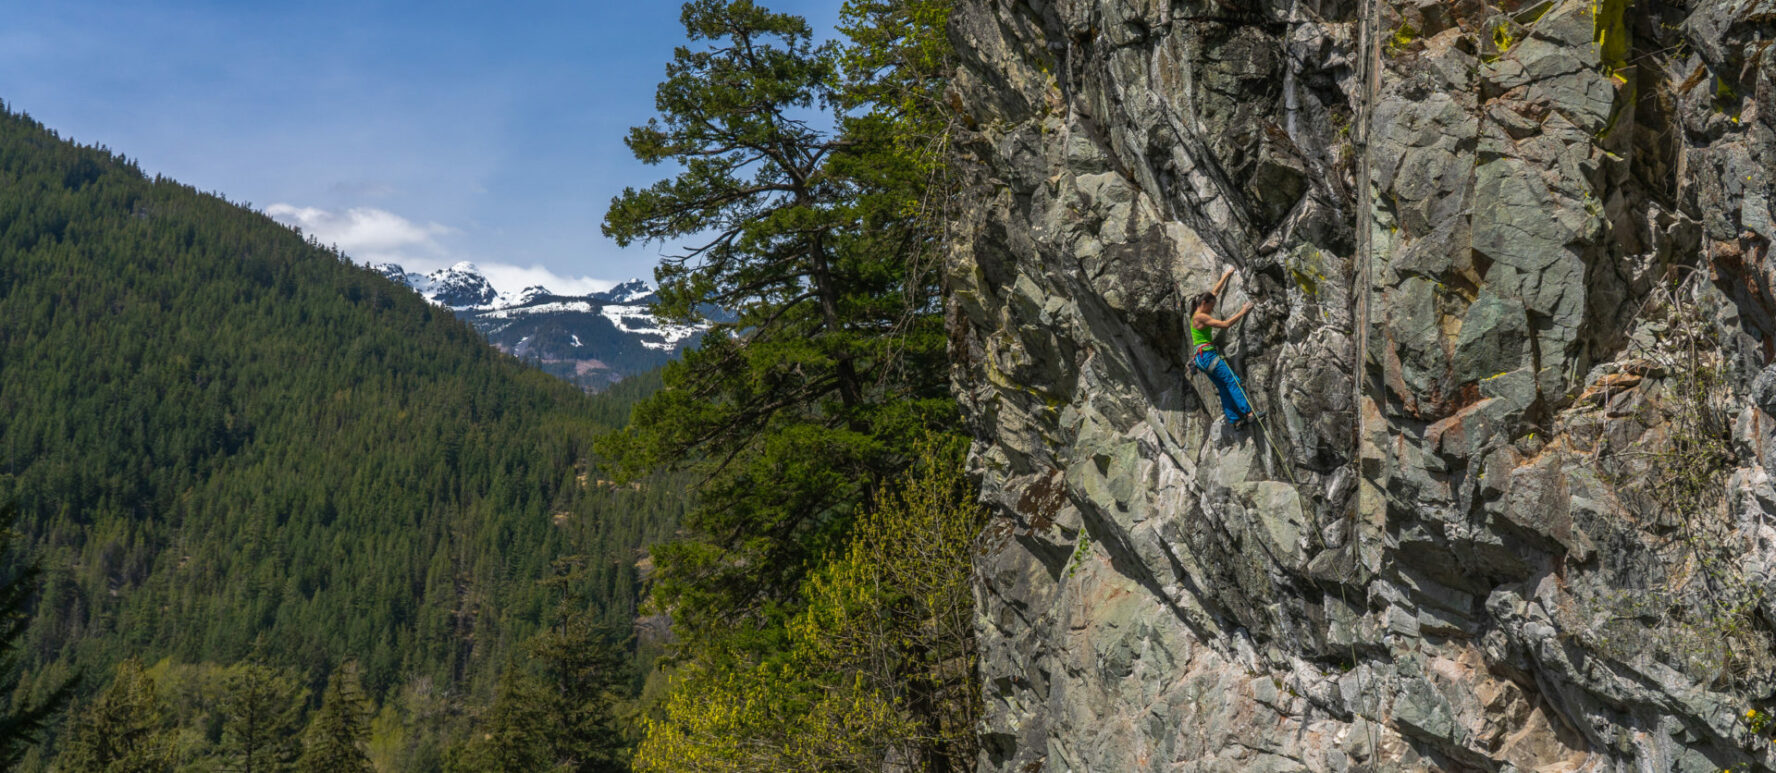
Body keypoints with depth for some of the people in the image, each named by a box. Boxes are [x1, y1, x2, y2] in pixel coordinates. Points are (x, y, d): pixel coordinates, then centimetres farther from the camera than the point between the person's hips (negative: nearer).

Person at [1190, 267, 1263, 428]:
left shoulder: (1199, 314, 16)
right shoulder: (1201, 317, -13)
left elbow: (1216, 291, 26)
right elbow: (1225, 324, -16)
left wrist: (1226, 275, 34)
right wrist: (1242, 312, -10)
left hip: (1201, 358, 10)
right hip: (1206, 354, -10)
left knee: (1223, 387, 6)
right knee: (1233, 381, -13)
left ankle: (1234, 419, 2)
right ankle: (1248, 411, -19)